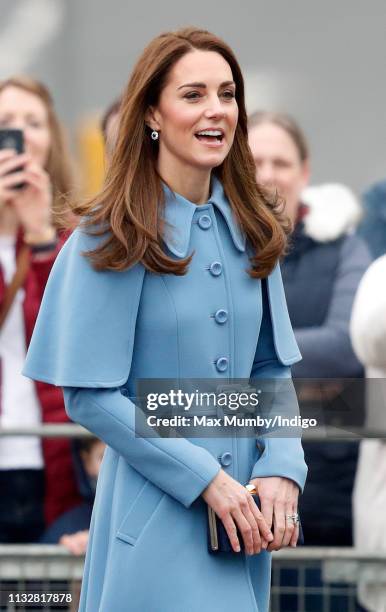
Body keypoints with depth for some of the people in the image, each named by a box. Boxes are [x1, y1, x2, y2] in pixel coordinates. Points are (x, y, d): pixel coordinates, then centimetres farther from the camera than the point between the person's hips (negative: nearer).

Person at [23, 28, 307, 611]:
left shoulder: (249, 229, 5)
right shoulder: (110, 240, -10)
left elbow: (272, 367, 9)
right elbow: (90, 397, -12)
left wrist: (282, 470, -8)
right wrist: (205, 479, -16)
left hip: (243, 507, 5)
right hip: (157, 514, -5)